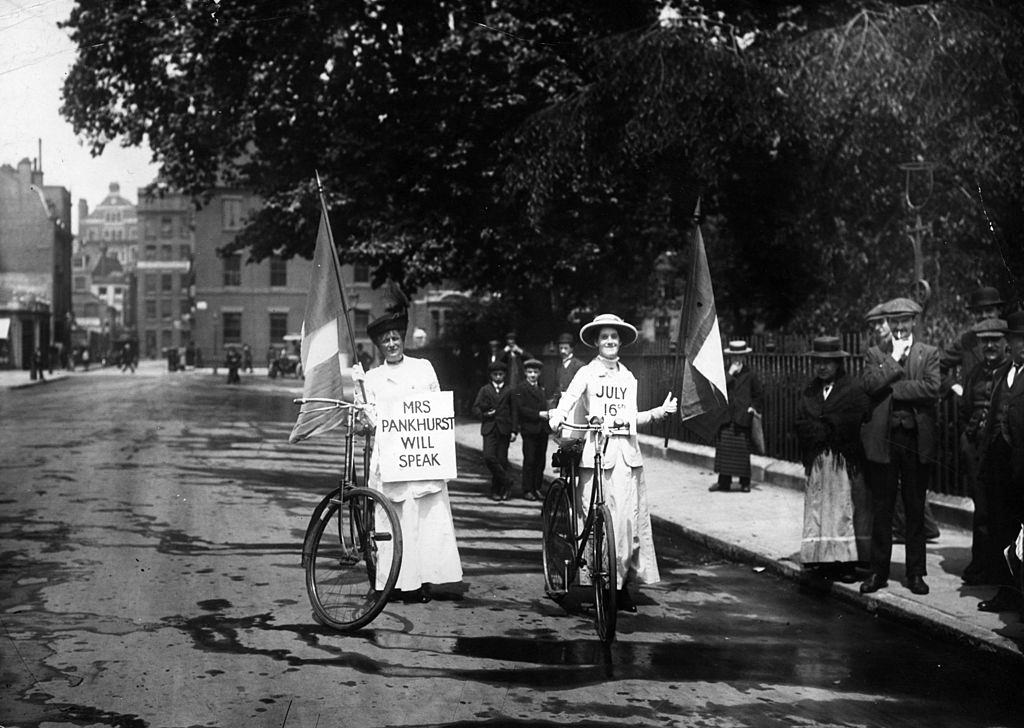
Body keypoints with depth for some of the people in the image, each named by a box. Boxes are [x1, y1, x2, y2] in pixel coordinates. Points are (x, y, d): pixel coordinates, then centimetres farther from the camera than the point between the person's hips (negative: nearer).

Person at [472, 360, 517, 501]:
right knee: (489, 457, -16)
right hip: (489, 429, 0)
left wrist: (514, 431, 0)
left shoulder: (509, 391, 11)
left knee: (502, 460, -2)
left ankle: (497, 489, 10)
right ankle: (506, 481, -2)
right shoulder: (485, 390, 12)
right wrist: (484, 414, -10)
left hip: (504, 430, 0)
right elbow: (475, 409, 10)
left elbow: (514, 412, 8)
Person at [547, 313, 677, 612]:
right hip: (597, 450, -4)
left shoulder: (628, 378, 18)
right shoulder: (587, 373, 5)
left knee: (630, 517, -2)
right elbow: (568, 399, -11)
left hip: (627, 452, 4)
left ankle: (623, 583, 6)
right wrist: (557, 416, -30)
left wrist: (660, 411, 11)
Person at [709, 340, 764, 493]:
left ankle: (745, 482, 10)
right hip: (726, 418, 2)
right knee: (724, 448, 1)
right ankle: (724, 481, 8)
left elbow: (759, 393, 13)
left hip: (742, 419, -2)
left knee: (743, 450, 1)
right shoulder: (725, 374, 7)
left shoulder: (749, 376, 3)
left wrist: (755, 407, 3)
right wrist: (730, 373, -12)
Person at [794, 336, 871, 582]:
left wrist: (818, 428, -5)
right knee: (818, 510, 1)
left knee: (845, 510, -3)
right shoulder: (810, 392, 15)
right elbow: (800, 424, 4)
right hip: (816, 463, 4)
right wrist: (828, 428, -10)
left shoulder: (854, 390, -1)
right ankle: (825, 561, 3)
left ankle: (847, 563, -2)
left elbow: (846, 425, -12)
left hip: (845, 463, -4)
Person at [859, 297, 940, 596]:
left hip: (917, 439, 0)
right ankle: (878, 572, 13)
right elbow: (868, 385, -9)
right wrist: (894, 360, -11)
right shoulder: (874, 355, 8)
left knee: (915, 510, 5)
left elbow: (932, 389, -9)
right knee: (881, 509, 5)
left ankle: (915, 573, 14)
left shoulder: (929, 353, 6)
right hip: (883, 438, 0)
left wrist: (891, 387, -10)